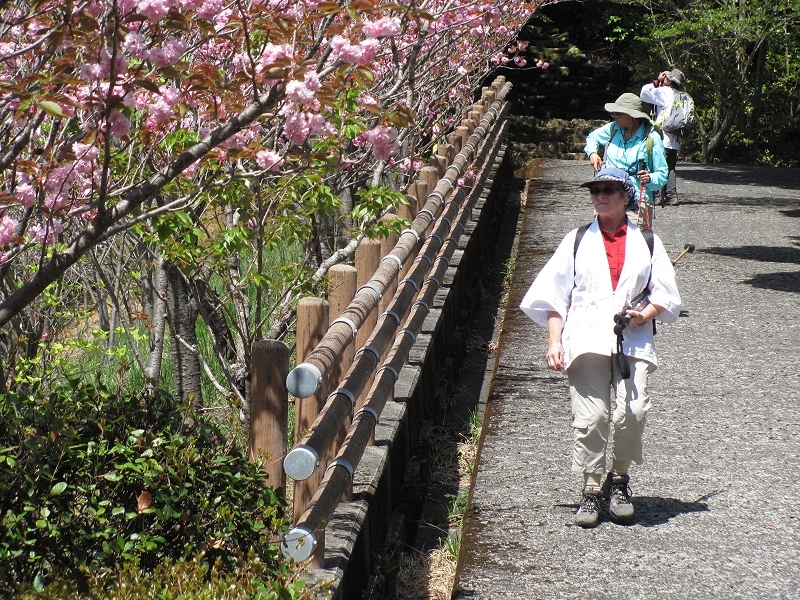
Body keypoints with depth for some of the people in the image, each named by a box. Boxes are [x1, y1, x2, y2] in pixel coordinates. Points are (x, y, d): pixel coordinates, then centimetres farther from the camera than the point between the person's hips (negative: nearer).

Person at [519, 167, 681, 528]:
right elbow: (554, 296, 14)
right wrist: (554, 342, 2)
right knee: (590, 417, -12)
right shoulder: (577, 241, 19)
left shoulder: (647, 242, 18)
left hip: (633, 341, 0)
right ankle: (592, 489, 0)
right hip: (587, 341, 0)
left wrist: (644, 315, -6)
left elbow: (666, 296, 15)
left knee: (633, 412, -16)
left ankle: (619, 479, 6)